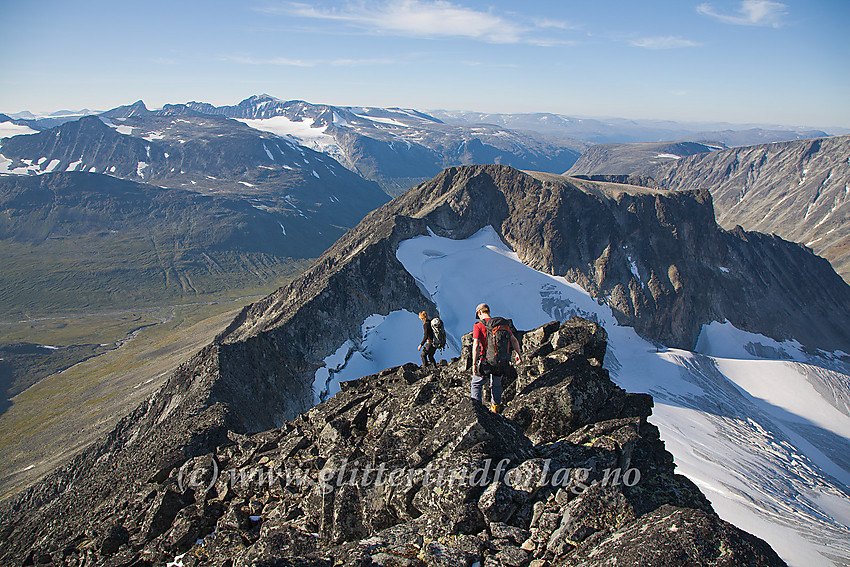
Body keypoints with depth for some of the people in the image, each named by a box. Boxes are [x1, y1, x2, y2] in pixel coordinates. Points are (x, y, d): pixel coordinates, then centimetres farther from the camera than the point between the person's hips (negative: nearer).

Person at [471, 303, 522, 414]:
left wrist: (474, 364, -19)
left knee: (476, 385, 15)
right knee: (496, 385, 28)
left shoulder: (478, 326, -9)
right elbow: (514, 340, 8)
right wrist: (518, 354, 23)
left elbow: (476, 345, -20)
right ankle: (496, 407, 39)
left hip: (485, 362, -4)